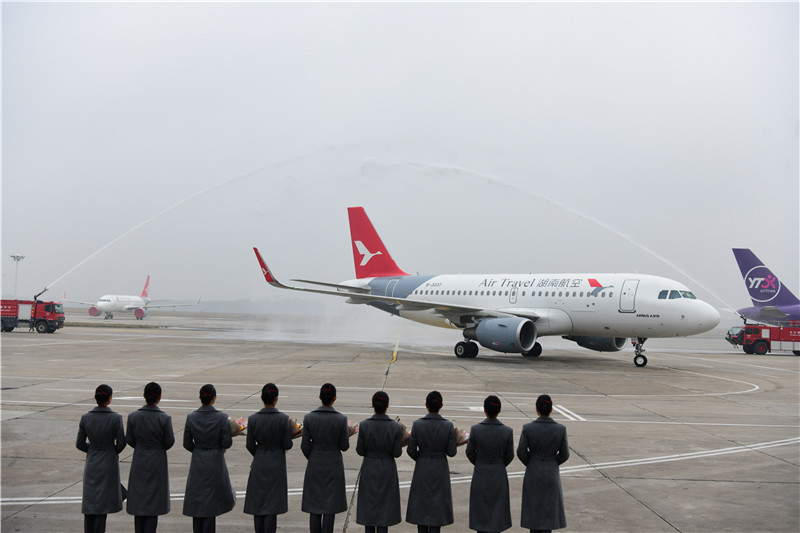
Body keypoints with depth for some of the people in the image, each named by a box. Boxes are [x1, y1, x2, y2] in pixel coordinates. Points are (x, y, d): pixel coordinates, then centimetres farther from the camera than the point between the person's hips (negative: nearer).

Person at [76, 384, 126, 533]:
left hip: (91, 463, 3)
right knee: (103, 501, 6)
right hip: (109, 464, -3)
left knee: (90, 500, 14)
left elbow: (79, 444, 0)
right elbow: (121, 443, -11)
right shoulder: (116, 418, -16)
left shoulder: (85, 418, -7)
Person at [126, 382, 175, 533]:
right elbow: (169, 442, -10)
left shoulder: (133, 416, -9)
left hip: (139, 462, 2)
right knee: (154, 500, 6)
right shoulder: (164, 418, -16)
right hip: (158, 462, -2)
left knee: (139, 499, 13)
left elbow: (129, 440, 0)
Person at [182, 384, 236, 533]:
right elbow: (226, 444, -12)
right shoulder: (222, 417, -15)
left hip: (197, 463, 3)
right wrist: (231, 439, 10)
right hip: (216, 462, -2)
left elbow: (187, 444, 1)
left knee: (197, 501, 12)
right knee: (212, 501, 7)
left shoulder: (191, 417, -6)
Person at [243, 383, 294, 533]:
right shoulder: (284, 419, -14)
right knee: (272, 503, 3)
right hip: (277, 464, -2)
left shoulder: (253, 419, -9)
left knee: (258, 501, 12)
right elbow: (287, 445, -11)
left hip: (259, 464, 2)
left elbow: (250, 445, -2)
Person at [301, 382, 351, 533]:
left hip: (315, 466, 2)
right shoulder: (341, 419, -14)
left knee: (315, 508, 11)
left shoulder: (309, 418, -10)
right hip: (334, 466, -2)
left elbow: (305, 446, -5)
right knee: (330, 508, 7)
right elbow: (344, 447, -7)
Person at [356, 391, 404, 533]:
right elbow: (397, 453, -9)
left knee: (369, 506, 13)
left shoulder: (364, 425, -14)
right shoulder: (396, 428, -15)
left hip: (369, 469, 1)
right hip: (387, 470, -1)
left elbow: (360, 451, -7)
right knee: (384, 505, 9)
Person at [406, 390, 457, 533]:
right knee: (437, 506, 10)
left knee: (421, 506, 12)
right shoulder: (448, 426, -12)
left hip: (422, 469, 0)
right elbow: (451, 452, -9)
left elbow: (411, 450, -8)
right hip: (440, 470, 0)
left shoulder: (417, 424, -12)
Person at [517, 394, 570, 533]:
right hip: (552, 473, 0)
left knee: (534, 508, 14)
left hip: (533, 474, 0)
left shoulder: (528, 428, -16)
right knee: (548, 509, 13)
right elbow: (564, 454, -6)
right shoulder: (561, 429, -13)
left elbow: (521, 452, -9)